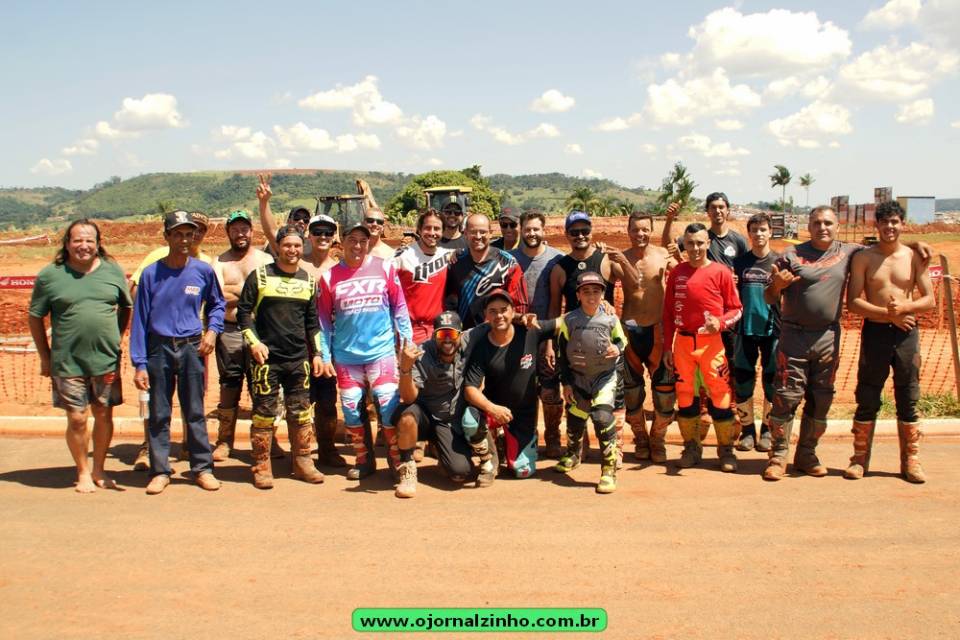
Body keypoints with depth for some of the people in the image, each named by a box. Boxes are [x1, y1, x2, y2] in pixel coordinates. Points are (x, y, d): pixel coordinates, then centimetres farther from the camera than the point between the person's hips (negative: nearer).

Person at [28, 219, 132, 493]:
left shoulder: (113, 271, 3)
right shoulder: (49, 275, -3)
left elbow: (126, 308, 15)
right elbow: (35, 317, 3)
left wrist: (116, 338, 8)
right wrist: (45, 356, 3)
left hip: (106, 360, 2)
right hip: (67, 364, -2)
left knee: (104, 416, 9)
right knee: (77, 419, 3)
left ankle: (99, 470, 25)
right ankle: (83, 472, 21)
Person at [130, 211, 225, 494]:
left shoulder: (203, 271, 0)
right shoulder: (151, 274, -3)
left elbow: (217, 303, 17)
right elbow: (140, 320, -2)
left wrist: (213, 330, -1)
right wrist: (139, 363, -6)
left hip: (191, 348, 0)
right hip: (159, 349, 0)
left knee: (195, 412, 6)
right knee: (159, 414, 6)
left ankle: (203, 467, 14)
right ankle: (160, 471, 15)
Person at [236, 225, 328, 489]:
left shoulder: (308, 280, 12)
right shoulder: (260, 276, 0)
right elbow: (243, 311, 0)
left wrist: (317, 354, 11)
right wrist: (253, 342, -12)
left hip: (299, 359, 4)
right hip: (267, 358, -4)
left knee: (301, 413, 7)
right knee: (264, 413, -1)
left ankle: (303, 463, 18)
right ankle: (261, 467, 9)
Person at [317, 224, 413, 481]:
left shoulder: (385, 268, 0)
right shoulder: (329, 277, 2)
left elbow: (399, 308, 4)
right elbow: (324, 321, 6)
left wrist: (407, 343, 1)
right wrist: (325, 357, 5)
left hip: (381, 351, -2)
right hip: (346, 356, 2)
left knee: (390, 406, -8)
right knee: (351, 409, 6)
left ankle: (398, 460, 9)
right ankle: (364, 460, 23)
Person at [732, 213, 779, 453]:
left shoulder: (779, 261, 3)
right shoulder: (739, 262, 8)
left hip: (772, 328, -1)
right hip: (746, 328, 1)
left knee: (771, 381, 4)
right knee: (743, 380, 2)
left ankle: (767, 430, 16)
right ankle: (747, 430, 13)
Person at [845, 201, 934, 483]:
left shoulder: (914, 257, 5)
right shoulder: (863, 258, 1)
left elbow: (929, 300, 3)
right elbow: (852, 302, -5)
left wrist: (906, 307, -17)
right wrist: (888, 314, -15)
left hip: (907, 333, 1)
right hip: (875, 332, -1)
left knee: (908, 401, 6)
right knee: (867, 400, 2)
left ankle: (910, 461, 15)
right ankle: (860, 459, 12)